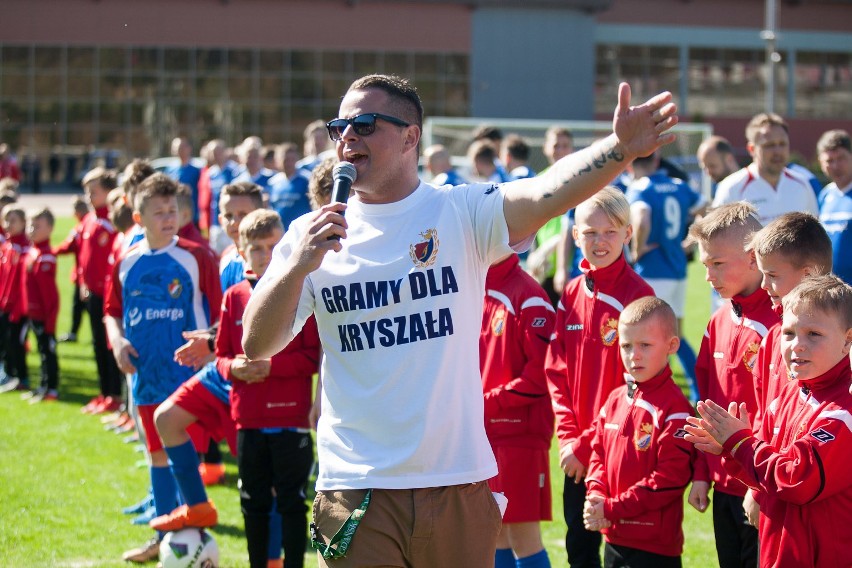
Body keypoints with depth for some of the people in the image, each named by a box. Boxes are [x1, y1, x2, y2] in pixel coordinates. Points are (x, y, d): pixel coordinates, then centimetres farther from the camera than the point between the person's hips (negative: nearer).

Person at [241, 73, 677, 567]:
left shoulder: (461, 213, 0)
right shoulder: (312, 235, 5)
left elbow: (547, 194, -19)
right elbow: (257, 345, 1)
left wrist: (620, 149, -37)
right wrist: (299, 265, -15)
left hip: (458, 483, 0)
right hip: (355, 486, 0)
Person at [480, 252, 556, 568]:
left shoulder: (528, 297, -11)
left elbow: (541, 372, -15)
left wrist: (487, 402, -15)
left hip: (519, 434, -6)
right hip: (478, 433, 6)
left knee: (524, 538, -3)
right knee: (495, 536, 12)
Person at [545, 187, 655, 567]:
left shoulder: (637, 296, -11)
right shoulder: (571, 295, 7)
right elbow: (555, 371, 8)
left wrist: (589, 443, -14)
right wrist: (567, 436, -4)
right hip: (577, 452, 6)